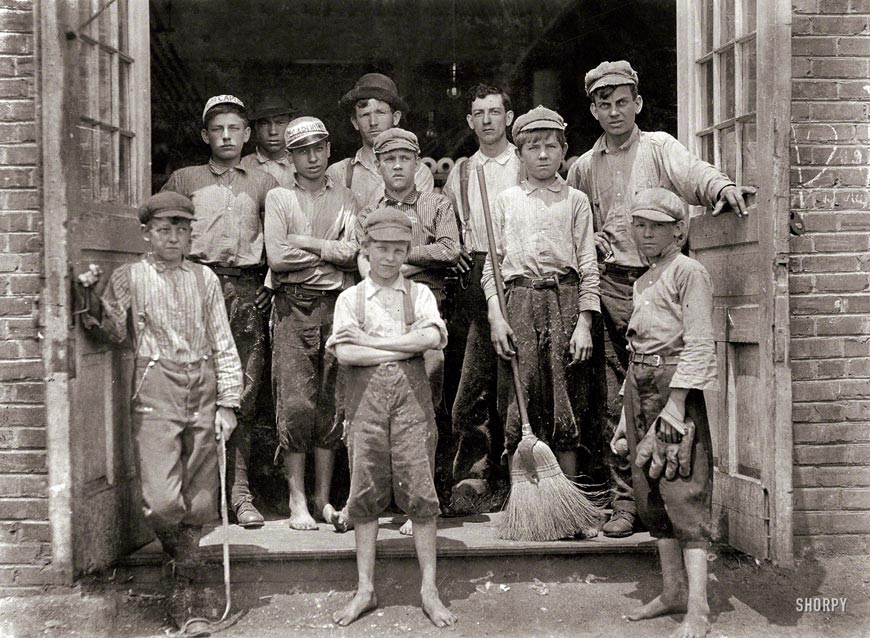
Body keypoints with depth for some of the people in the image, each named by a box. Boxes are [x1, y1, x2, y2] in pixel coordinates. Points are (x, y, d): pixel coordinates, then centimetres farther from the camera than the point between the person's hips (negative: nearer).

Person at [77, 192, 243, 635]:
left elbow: (223, 344, 10)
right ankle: (178, 560, 21)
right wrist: (95, 302, -23)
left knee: (199, 502, 4)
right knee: (162, 501, -12)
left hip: (203, 394, 3)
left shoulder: (204, 279, 12)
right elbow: (114, 332, -4)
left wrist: (227, 403, 3)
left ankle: (181, 594, 17)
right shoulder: (129, 276, 7)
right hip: (155, 394, -2)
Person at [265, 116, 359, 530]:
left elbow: (354, 253, -4)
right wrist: (330, 253, -2)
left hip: (338, 306, 2)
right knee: (296, 403, -6)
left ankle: (324, 498, 12)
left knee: (332, 403, 4)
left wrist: (305, 243, -5)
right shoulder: (278, 198, 10)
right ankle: (297, 502, 2)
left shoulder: (345, 200, 13)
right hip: (294, 306, -2)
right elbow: (276, 257, -5)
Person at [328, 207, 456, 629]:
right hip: (365, 394, 0)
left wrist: (371, 340, -10)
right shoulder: (350, 298, 8)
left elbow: (432, 336, -10)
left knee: (419, 490, -1)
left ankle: (429, 589, 9)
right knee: (366, 492, 5)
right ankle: (365, 589, 15)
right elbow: (345, 354, -7)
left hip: (411, 392, 0)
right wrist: (405, 349, -8)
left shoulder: (419, 293, 10)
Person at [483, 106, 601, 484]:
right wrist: (495, 315, -3)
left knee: (566, 406, 1)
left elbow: (588, 266, 4)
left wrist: (584, 323, -5)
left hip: (564, 302, -1)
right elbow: (492, 264, 9)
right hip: (519, 304, 1)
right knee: (519, 407, 0)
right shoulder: (506, 200, 12)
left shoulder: (575, 201, 8)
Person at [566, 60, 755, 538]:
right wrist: (589, 240, 4)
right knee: (621, 398, 3)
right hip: (613, 287, 2)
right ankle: (626, 502, 10)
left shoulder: (659, 147, 6)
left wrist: (721, 185, -36)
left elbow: (692, 173, -15)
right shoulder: (583, 168, 16)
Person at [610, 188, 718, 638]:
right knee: (651, 496, 11)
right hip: (640, 390, 9)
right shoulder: (641, 282, 18)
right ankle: (673, 591, 21)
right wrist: (626, 415, 17)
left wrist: (674, 406, -21)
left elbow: (699, 347, -14)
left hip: (676, 389, -9)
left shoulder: (689, 273, -7)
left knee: (682, 493, -11)